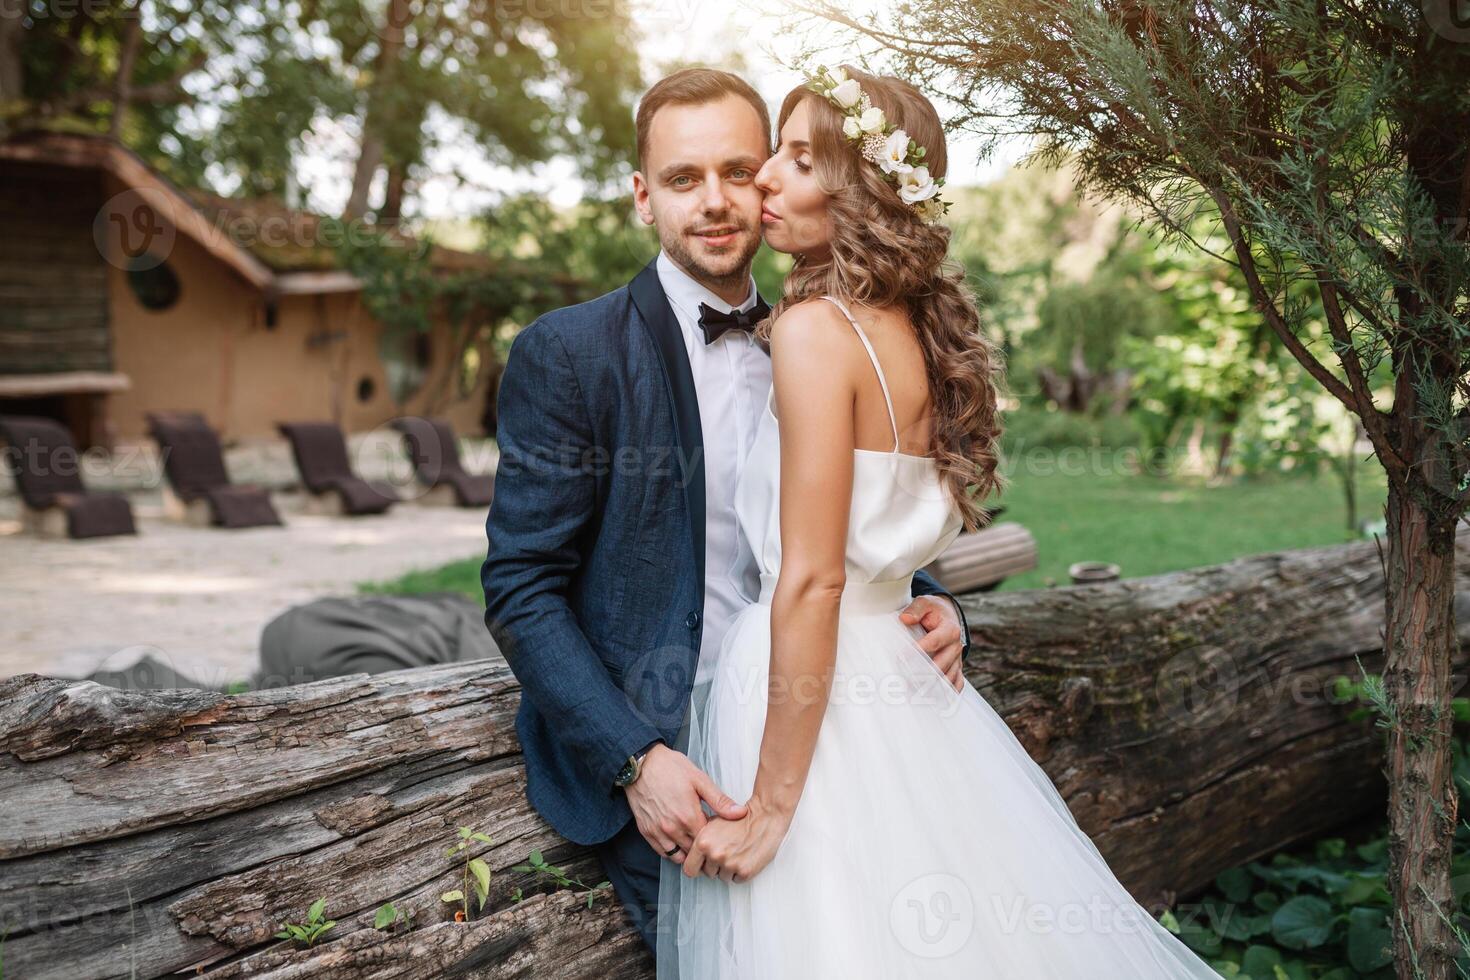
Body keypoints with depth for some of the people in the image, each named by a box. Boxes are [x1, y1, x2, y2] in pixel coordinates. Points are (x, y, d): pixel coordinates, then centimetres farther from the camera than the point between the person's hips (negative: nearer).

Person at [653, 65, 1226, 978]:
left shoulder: (815, 328, -16)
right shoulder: (922, 329, 8)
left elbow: (812, 581, -20)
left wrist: (771, 806, -17)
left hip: (818, 699, -8)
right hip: (910, 691, 8)